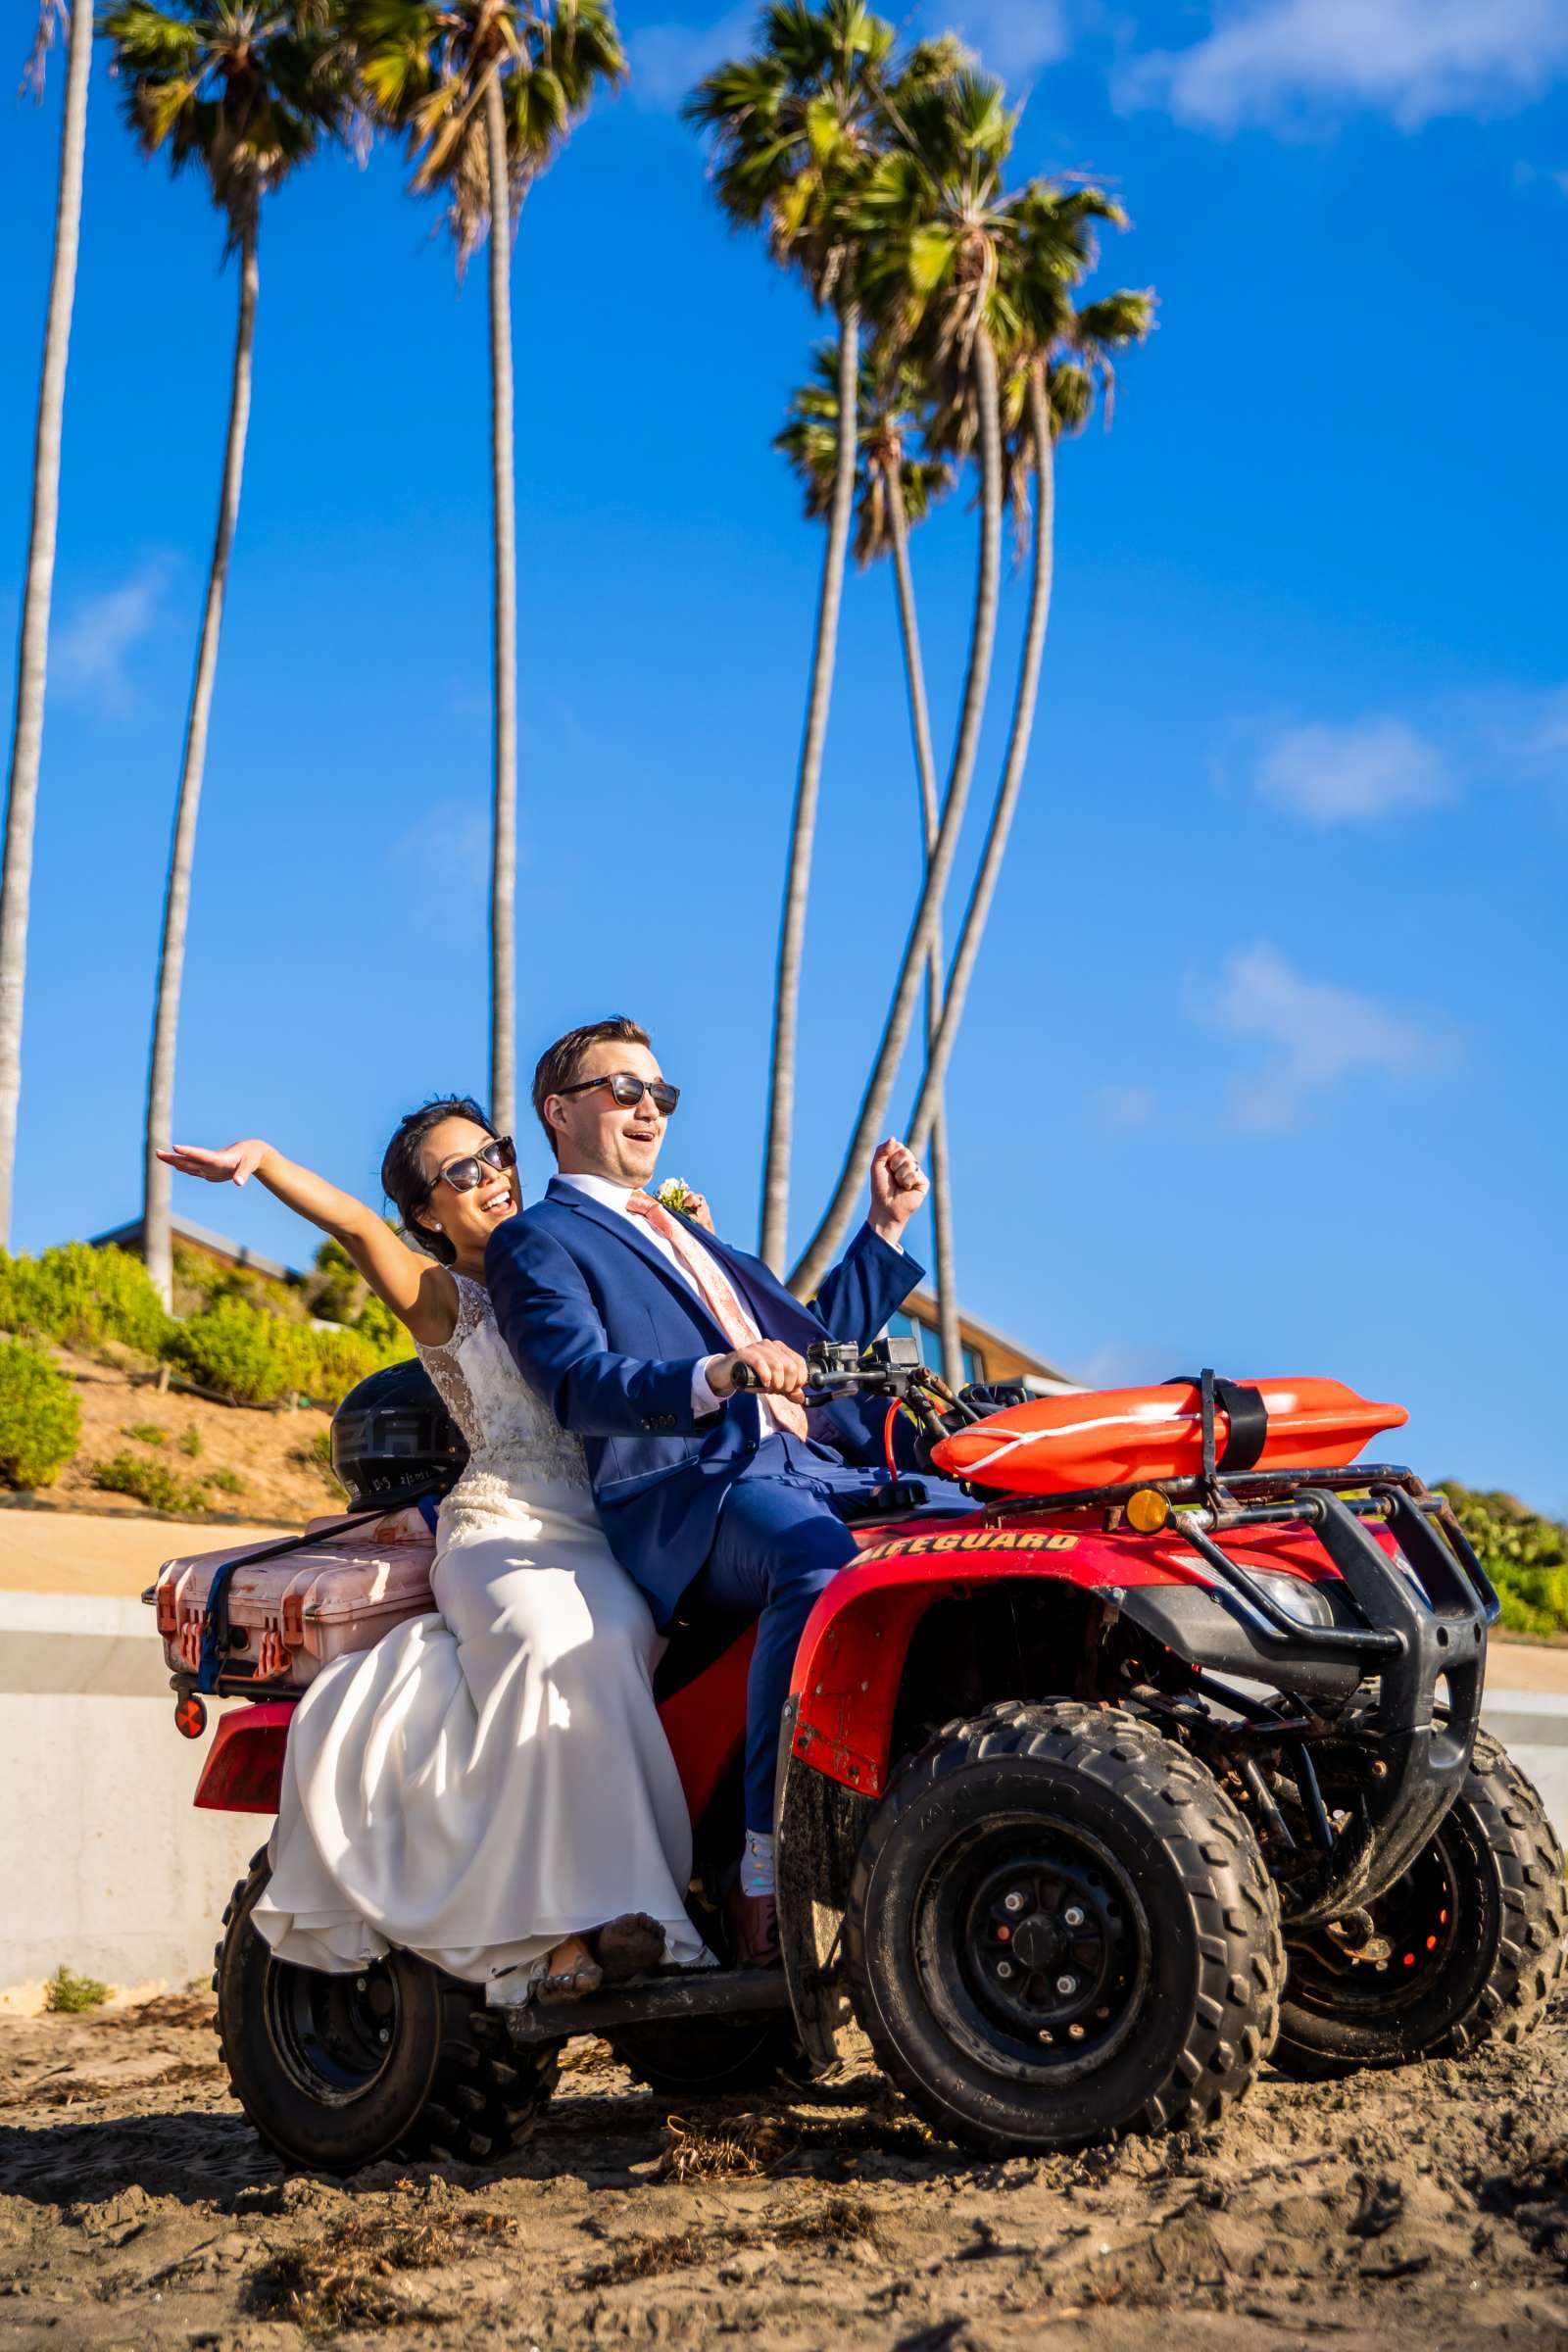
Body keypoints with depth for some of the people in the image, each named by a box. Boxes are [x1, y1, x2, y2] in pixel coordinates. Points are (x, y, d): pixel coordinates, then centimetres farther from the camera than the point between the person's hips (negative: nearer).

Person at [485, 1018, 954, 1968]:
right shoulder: (535, 1240, 9)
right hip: (685, 1493, -8)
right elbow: (579, 1384, -10)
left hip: (808, 1467, 8)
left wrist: (885, 1229, 27)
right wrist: (713, 1378, -28)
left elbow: (811, 1341, 34)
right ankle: (768, 1877, -36)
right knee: (820, 1567, -38)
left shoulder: (687, 1235, 34)